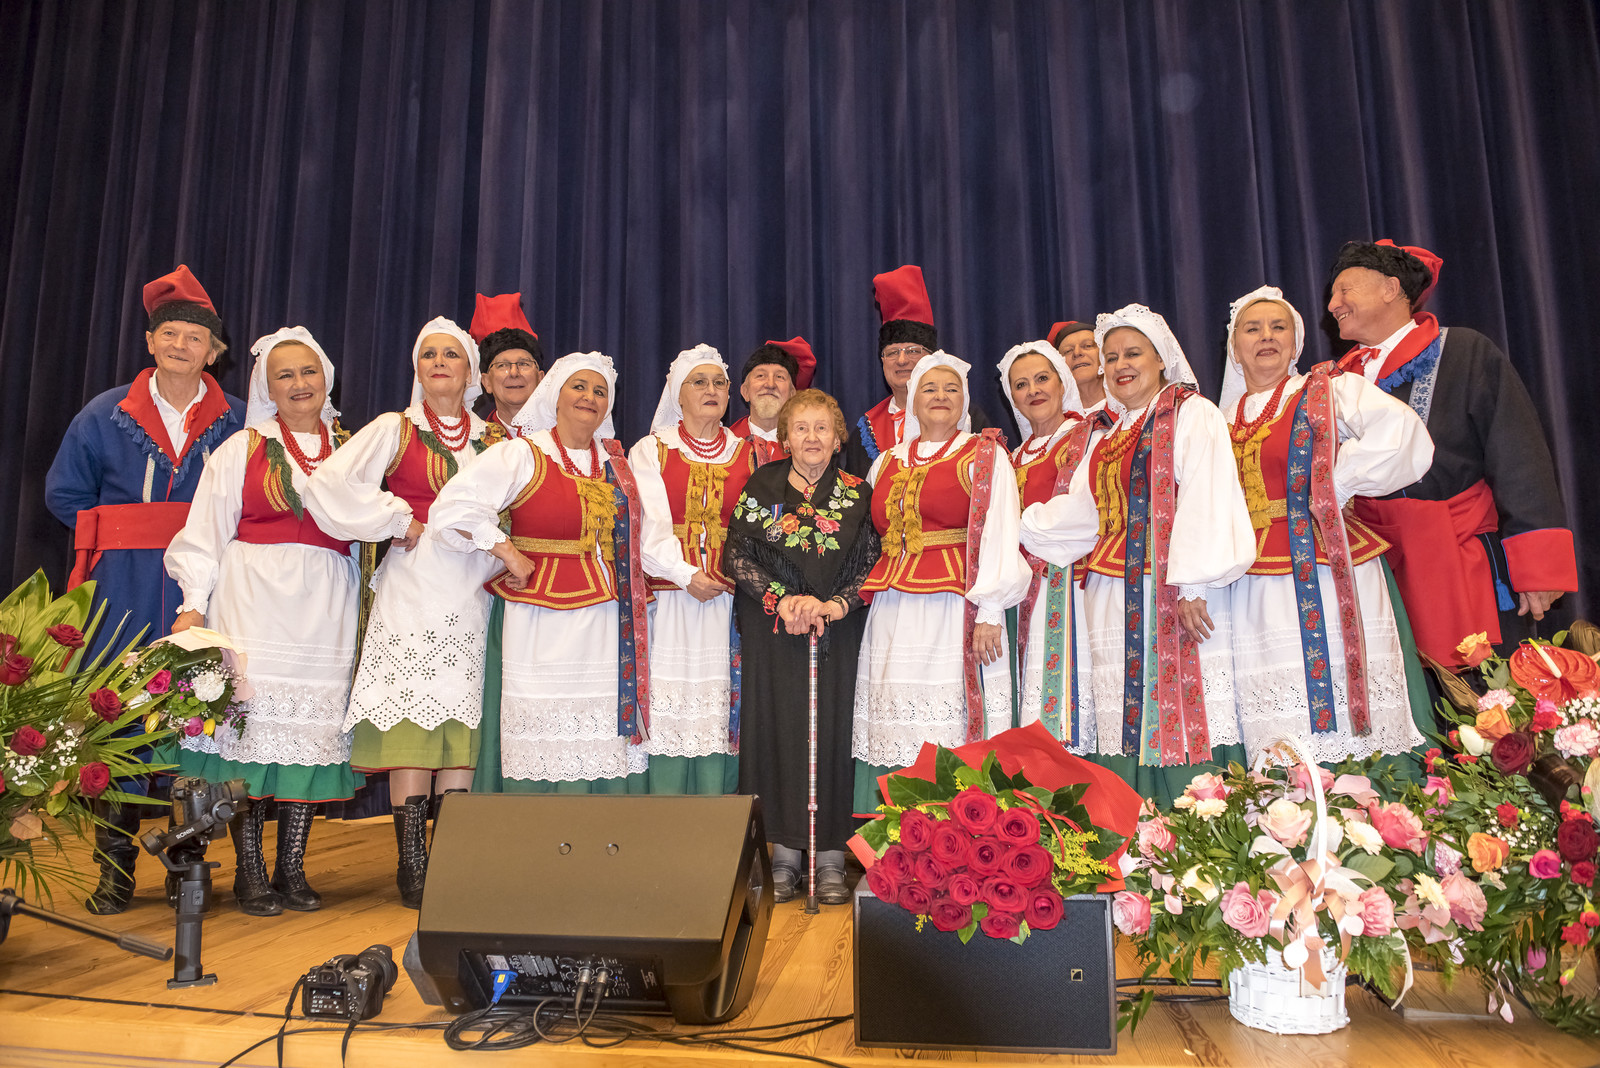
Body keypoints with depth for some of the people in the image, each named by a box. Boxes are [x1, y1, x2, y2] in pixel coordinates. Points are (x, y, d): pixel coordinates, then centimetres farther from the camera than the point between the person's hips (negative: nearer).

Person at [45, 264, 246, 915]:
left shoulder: (235, 421, 6)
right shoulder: (107, 415, 8)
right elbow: (64, 492, 14)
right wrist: (120, 534, 5)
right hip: (125, 588, 1)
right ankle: (116, 868, 12)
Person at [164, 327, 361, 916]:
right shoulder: (242, 449, 9)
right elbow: (205, 534, 5)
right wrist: (194, 602, -3)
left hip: (326, 609, 2)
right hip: (255, 599, -2)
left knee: (314, 731, 1)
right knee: (251, 726, -4)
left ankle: (291, 868, 11)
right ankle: (249, 871, 8)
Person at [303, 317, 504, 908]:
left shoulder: (493, 439, 15)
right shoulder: (395, 429, 6)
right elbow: (329, 483, -4)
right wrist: (397, 521, -4)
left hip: (471, 594, 3)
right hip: (411, 591, -2)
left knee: (462, 725, 1)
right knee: (411, 722, -6)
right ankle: (411, 865, 1)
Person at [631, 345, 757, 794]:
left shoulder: (747, 454, 16)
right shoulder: (650, 450, 9)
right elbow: (648, 525, -2)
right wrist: (687, 574, -13)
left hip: (728, 600, 2)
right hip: (669, 596, -2)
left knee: (721, 713, 0)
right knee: (668, 709, -4)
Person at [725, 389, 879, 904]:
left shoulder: (857, 493, 5)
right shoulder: (761, 488, 5)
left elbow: (873, 563, 2)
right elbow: (735, 556, 0)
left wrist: (838, 603, -13)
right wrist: (780, 599, -11)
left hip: (838, 630, 0)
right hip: (771, 630, 0)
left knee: (832, 730, -1)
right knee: (777, 728, 1)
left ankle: (830, 856, 9)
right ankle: (784, 853, 11)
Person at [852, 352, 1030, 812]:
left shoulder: (985, 456, 6)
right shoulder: (887, 463, 19)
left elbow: (1000, 536, -3)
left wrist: (989, 612, -12)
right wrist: (864, 596, 11)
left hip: (956, 612, -4)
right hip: (892, 615, 4)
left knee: (953, 737, -7)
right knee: (895, 733, 2)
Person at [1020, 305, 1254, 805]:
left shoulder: (1192, 413, 1)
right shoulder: (1103, 431, 21)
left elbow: (1205, 500, -11)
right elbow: (1080, 510, 21)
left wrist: (1193, 585, -19)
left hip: (1173, 586, -6)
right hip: (1113, 592, 6)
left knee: (1183, 710, -8)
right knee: (1124, 719, 3)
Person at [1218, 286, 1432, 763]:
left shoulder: (1331, 390, 4)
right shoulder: (1223, 421, 17)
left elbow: (1405, 437, -13)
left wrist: (1331, 484, -9)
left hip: (1327, 579, -3)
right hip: (1256, 594, 4)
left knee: (1345, 721, -6)